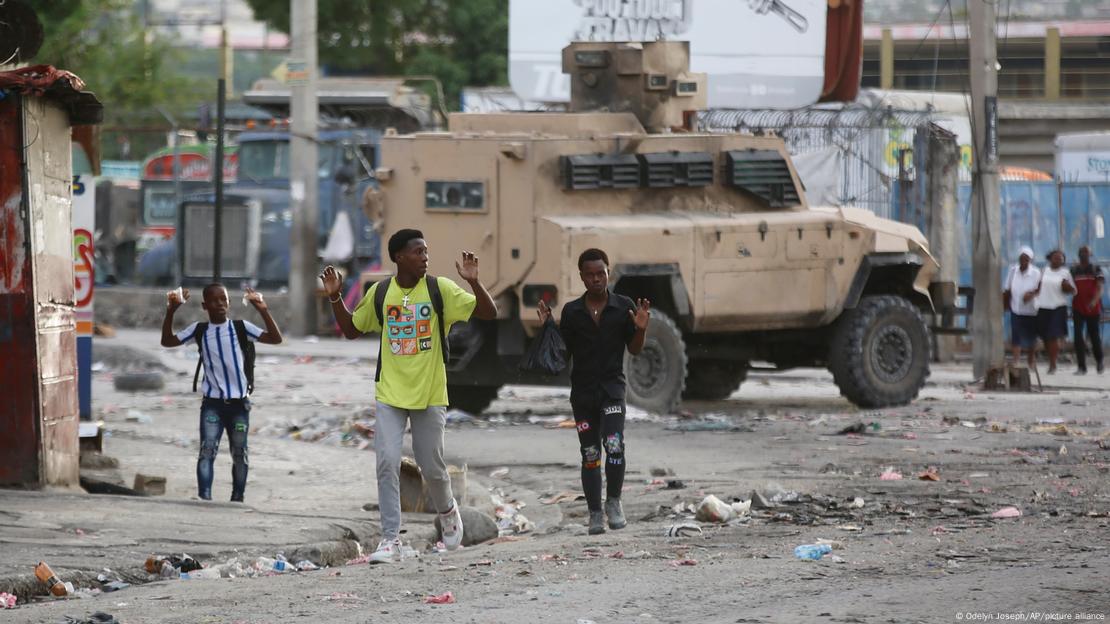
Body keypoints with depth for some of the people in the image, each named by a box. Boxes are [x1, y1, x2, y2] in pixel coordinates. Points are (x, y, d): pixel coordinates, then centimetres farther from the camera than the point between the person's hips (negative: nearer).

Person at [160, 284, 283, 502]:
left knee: (239, 453, 9)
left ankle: (237, 499, 22)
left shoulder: (241, 328, -3)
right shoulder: (199, 330, 1)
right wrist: (171, 311, -10)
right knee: (207, 449, -14)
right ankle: (204, 498, -21)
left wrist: (263, 310, -22)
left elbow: (276, 339, -11)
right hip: (212, 402, 0)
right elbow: (167, 341, 1)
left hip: (238, 402, 0)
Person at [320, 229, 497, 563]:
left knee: (432, 466, 5)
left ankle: (447, 511, 37)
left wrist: (473, 282, -23)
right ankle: (391, 539, -8)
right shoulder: (379, 293, 2)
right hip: (390, 394, 1)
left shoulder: (440, 289, -4)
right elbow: (351, 330, 14)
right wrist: (334, 297, 1)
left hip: (430, 396, -1)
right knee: (387, 462, -10)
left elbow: (488, 313, -7)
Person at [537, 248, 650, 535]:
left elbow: (634, 350, 3)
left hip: (612, 386, -2)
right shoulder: (571, 311, 4)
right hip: (582, 390, 2)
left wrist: (641, 330, -15)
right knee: (590, 454, 4)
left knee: (614, 445, -20)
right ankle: (595, 513, 13)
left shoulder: (624, 307, 0)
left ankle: (614, 501, -1)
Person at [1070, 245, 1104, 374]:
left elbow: (1100, 287, -14)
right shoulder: (1073, 270, 7)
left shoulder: (1096, 269, -2)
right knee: (1078, 337, -7)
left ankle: (1099, 361, 33)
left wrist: (1095, 300, -31)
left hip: (1093, 309, -2)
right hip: (1078, 309, 2)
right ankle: (1082, 367, -5)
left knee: (1095, 336, 8)